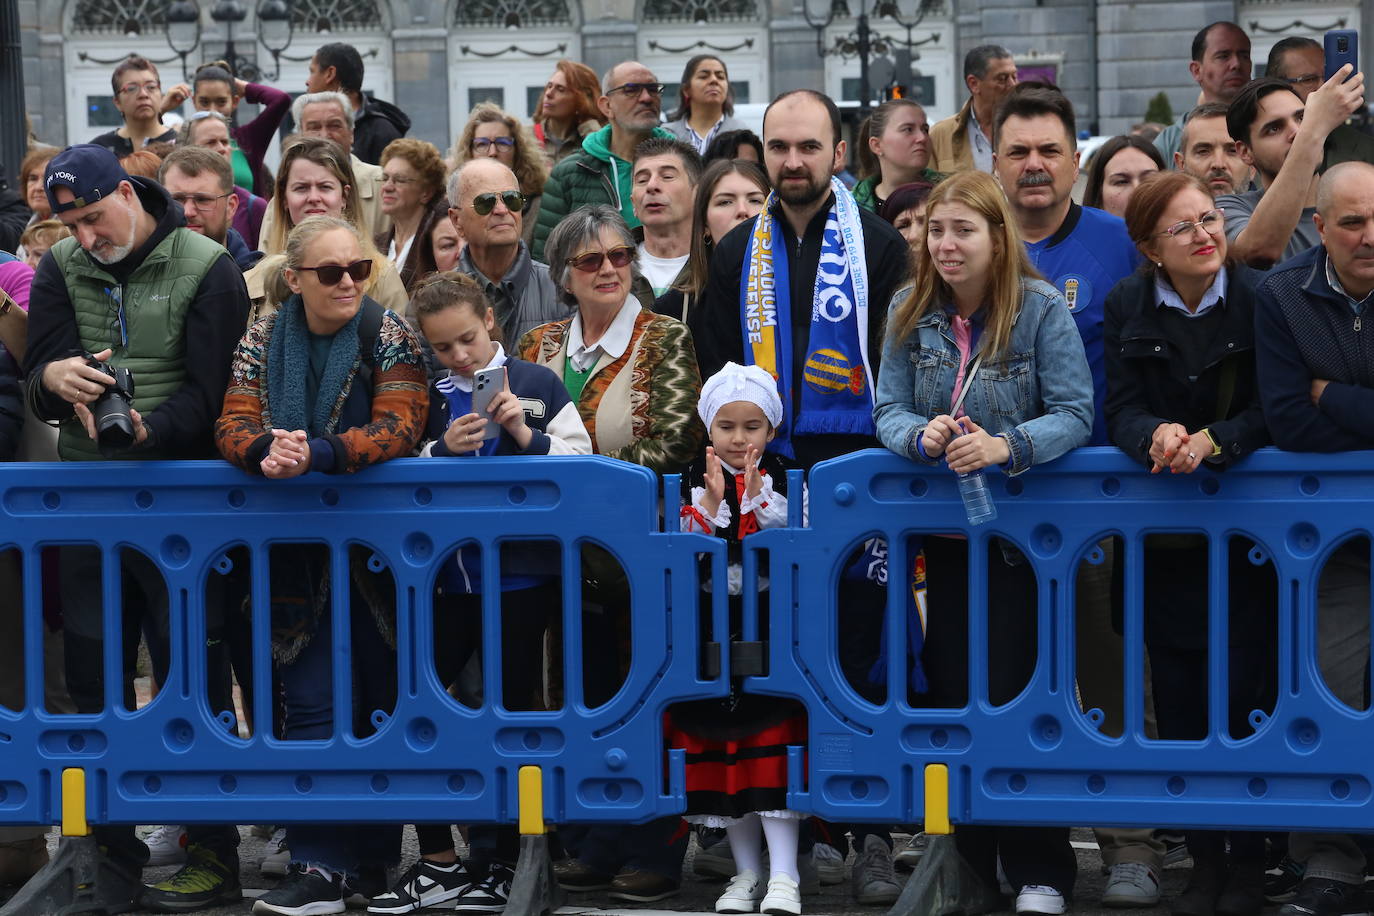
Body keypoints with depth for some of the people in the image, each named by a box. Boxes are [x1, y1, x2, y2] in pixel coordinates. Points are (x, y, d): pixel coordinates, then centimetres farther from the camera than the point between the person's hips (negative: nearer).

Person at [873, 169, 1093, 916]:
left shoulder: (1042, 309, -9)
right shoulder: (910, 315, 3)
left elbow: (1075, 414, -13)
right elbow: (888, 410, 1)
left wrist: (1007, 447, -30)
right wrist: (923, 436, -21)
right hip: (945, 525, 4)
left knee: (1015, 687, -6)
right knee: (950, 685, 9)